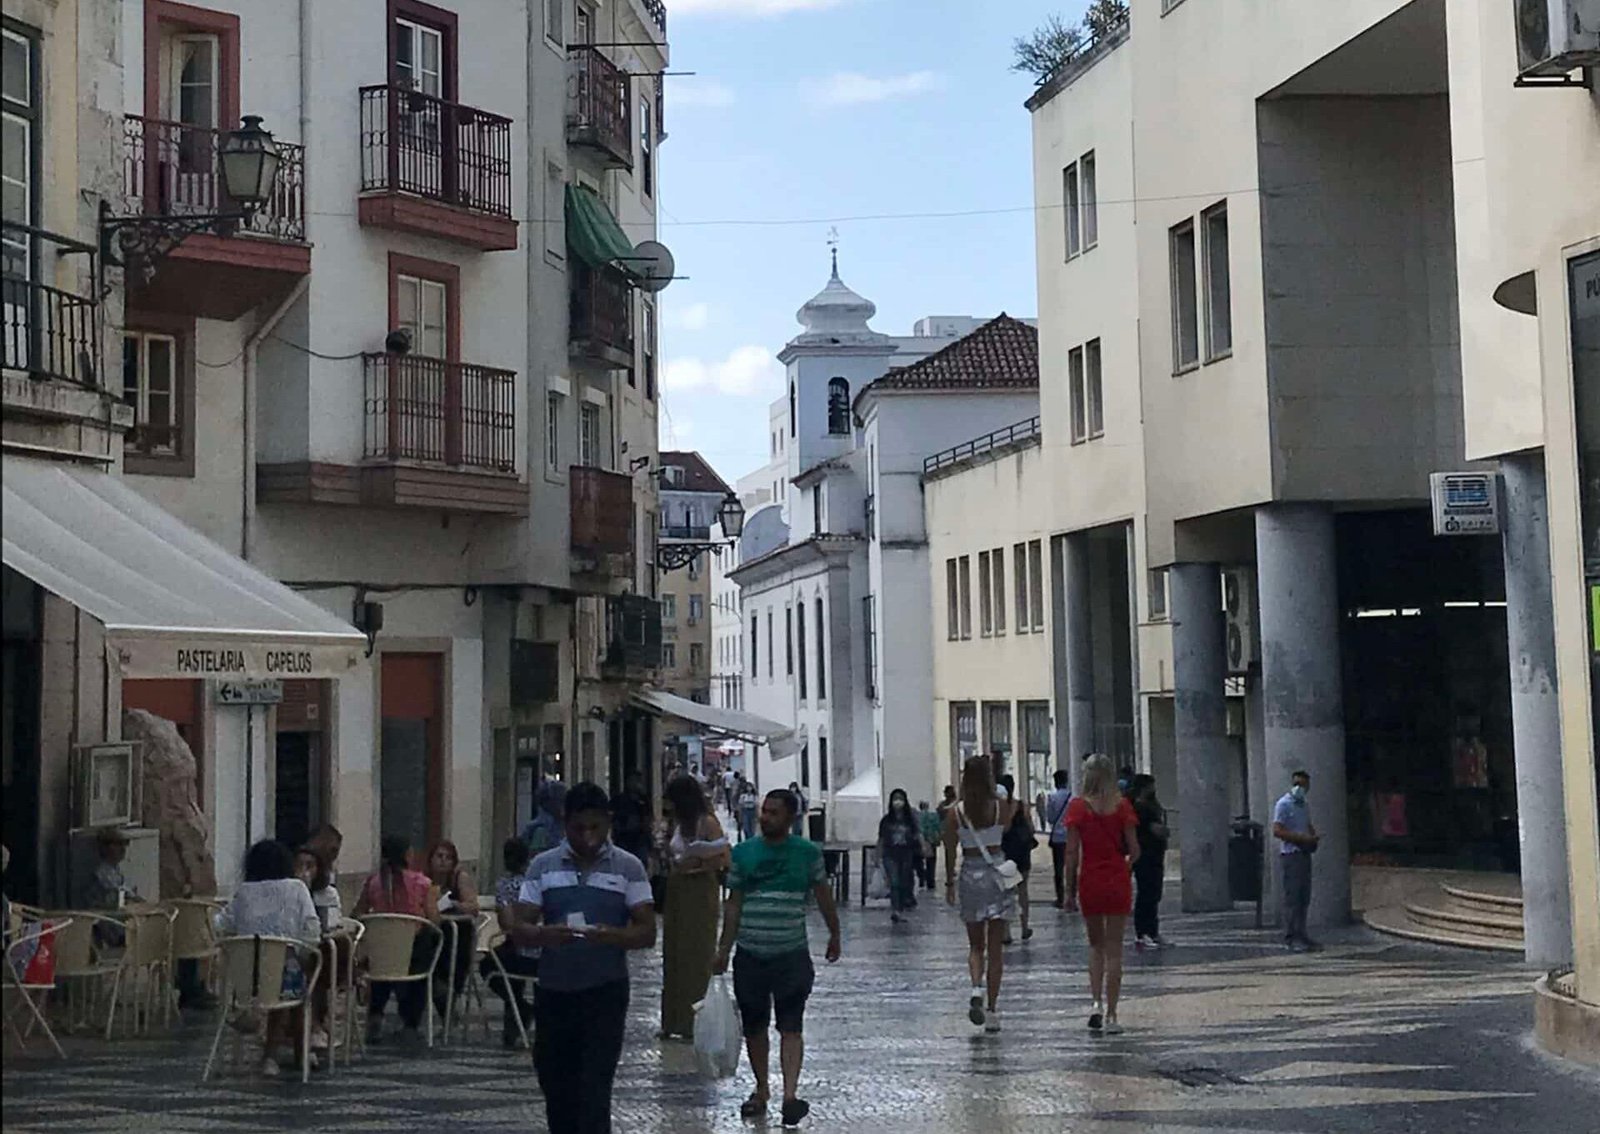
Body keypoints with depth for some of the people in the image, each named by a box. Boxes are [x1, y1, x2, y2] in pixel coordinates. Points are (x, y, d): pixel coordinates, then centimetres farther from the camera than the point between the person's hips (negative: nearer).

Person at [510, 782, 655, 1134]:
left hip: (605, 992, -3)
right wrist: (548, 934, -22)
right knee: (555, 1087, 12)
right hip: (553, 990, 3)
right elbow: (520, 929, 1)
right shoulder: (543, 866, 5)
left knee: (594, 1092, -8)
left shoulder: (628, 867, 0)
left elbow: (647, 933, -3)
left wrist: (612, 935, -24)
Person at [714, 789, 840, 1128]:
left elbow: (823, 896, 12)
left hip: (792, 954, -2)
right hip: (750, 956, 2)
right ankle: (761, 1090, 25)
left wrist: (834, 934, 18)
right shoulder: (743, 853, 4)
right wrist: (724, 950, 7)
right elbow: (734, 904, 9)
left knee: (791, 1027, -8)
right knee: (754, 1027, 10)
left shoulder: (808, 852, 1)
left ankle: (790, 1094, -13)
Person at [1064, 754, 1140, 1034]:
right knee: (1114, 950, 6)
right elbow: (1134, 850, -4)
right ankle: (1111, 1016, 4)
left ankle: (1097, 1002, 3)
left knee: (1096, 945, 18)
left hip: (1090, 883, 0)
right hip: (1118, 883, 0)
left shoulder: (1078, 807, -5)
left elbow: (1072, 853, -7)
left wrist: (1070, 890, 0)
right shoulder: (1122, 806, -4)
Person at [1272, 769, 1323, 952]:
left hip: (1305, 854, 8)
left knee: (1304, 897, 9)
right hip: (1290, 854, -8)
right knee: (1292, 897, -9)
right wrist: (1302, 838, -19)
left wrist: (1313, 837, 6)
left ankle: (1301, 936, 14)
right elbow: (1277, 831, -14)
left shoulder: (1304, 806, 18)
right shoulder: (1284, 804, -7)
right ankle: (1291, 938, -8)